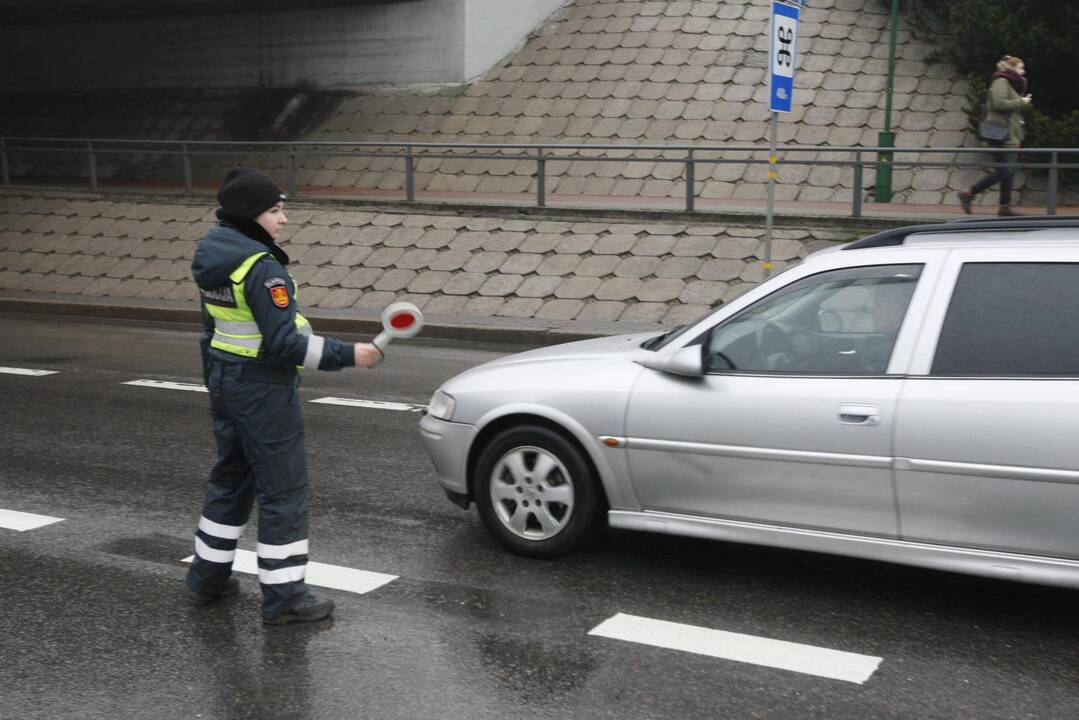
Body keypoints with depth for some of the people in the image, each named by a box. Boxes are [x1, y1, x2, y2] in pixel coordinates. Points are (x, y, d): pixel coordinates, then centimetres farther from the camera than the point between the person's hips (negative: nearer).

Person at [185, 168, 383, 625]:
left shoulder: (213, 260, 7)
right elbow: (285, 342, -24)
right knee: (283, 489, 0)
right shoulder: (262, 268, -22)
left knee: (230, 477, 21)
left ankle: (209, 576, 31)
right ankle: (284, 597, 6)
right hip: (263, 390, -9)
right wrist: (347, 355, -20)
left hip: (224, 382, 9)